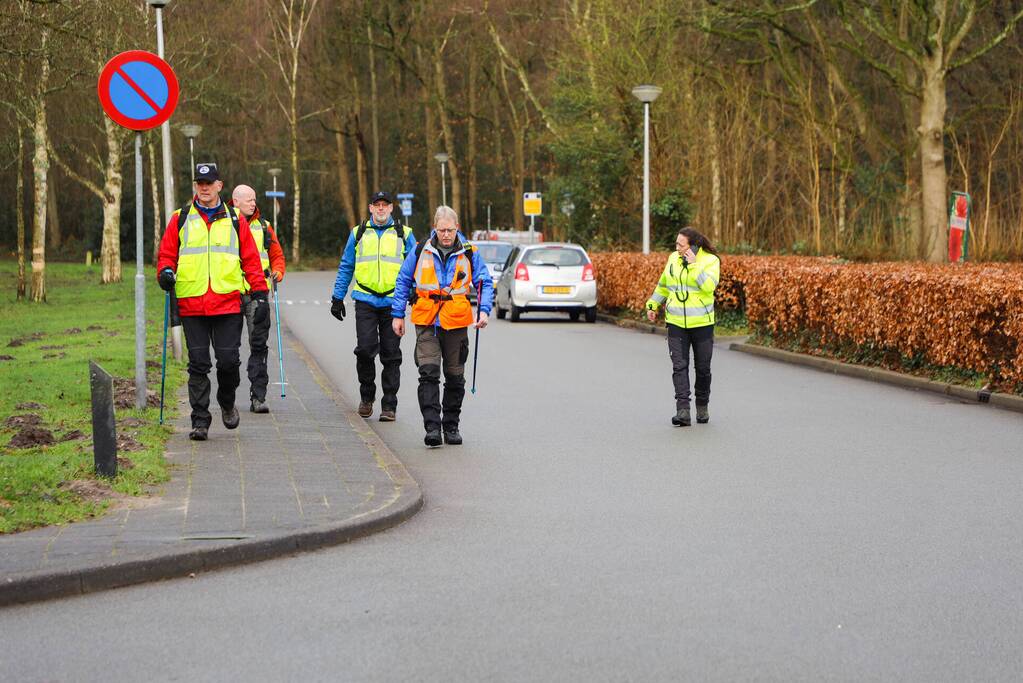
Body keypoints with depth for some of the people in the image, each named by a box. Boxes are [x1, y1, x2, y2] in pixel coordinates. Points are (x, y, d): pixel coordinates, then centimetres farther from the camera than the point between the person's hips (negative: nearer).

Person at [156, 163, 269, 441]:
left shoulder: (235, 220, 10)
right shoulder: (180, 219, 10)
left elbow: (251, 260, 10)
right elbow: (167, 254, 11)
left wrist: (260, 295, 4)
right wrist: (166, 272, -11)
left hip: (228, 304, 0)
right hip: (191, 304, 0)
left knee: (229, 360, -3)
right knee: (198, 364, 0)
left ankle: (227, 403, 25)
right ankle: (200, 420, 6)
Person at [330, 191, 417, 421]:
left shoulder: (404, 234, 9)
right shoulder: (358, 234, 11)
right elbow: (345, 267, 16)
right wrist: (337, 298, 12)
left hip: (393, 302, 0)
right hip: (365, 301, 0)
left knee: (391, 355, 1)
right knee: (365, 349, -11)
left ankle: (389, 405, 6)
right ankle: (367, 396, 10)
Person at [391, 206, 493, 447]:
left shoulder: (468, 253, 2)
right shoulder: (421, 252, 1)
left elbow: (485, 283, 7)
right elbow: (403, 282, 10)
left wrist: (484, 310, -9)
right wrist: (398, 315, 8)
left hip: (457, 323, 1)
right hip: (427, 323, -1)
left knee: (455, 377, 9)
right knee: (429, 373, -13)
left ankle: (451, 425, 22)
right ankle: (432, 427, -17)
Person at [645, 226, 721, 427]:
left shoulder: (710, 260, -7)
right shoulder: (673, 258, 6)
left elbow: (708, 286, -22)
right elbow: (663, 285, 20)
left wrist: (693, 264, -22)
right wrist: (652, 305, 14)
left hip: (702, 324, -3)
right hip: (676, 322, 3)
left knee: (702, 367, 8)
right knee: (679, 366, -9)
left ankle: (702, 407, 27)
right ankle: (683, 411, -15)